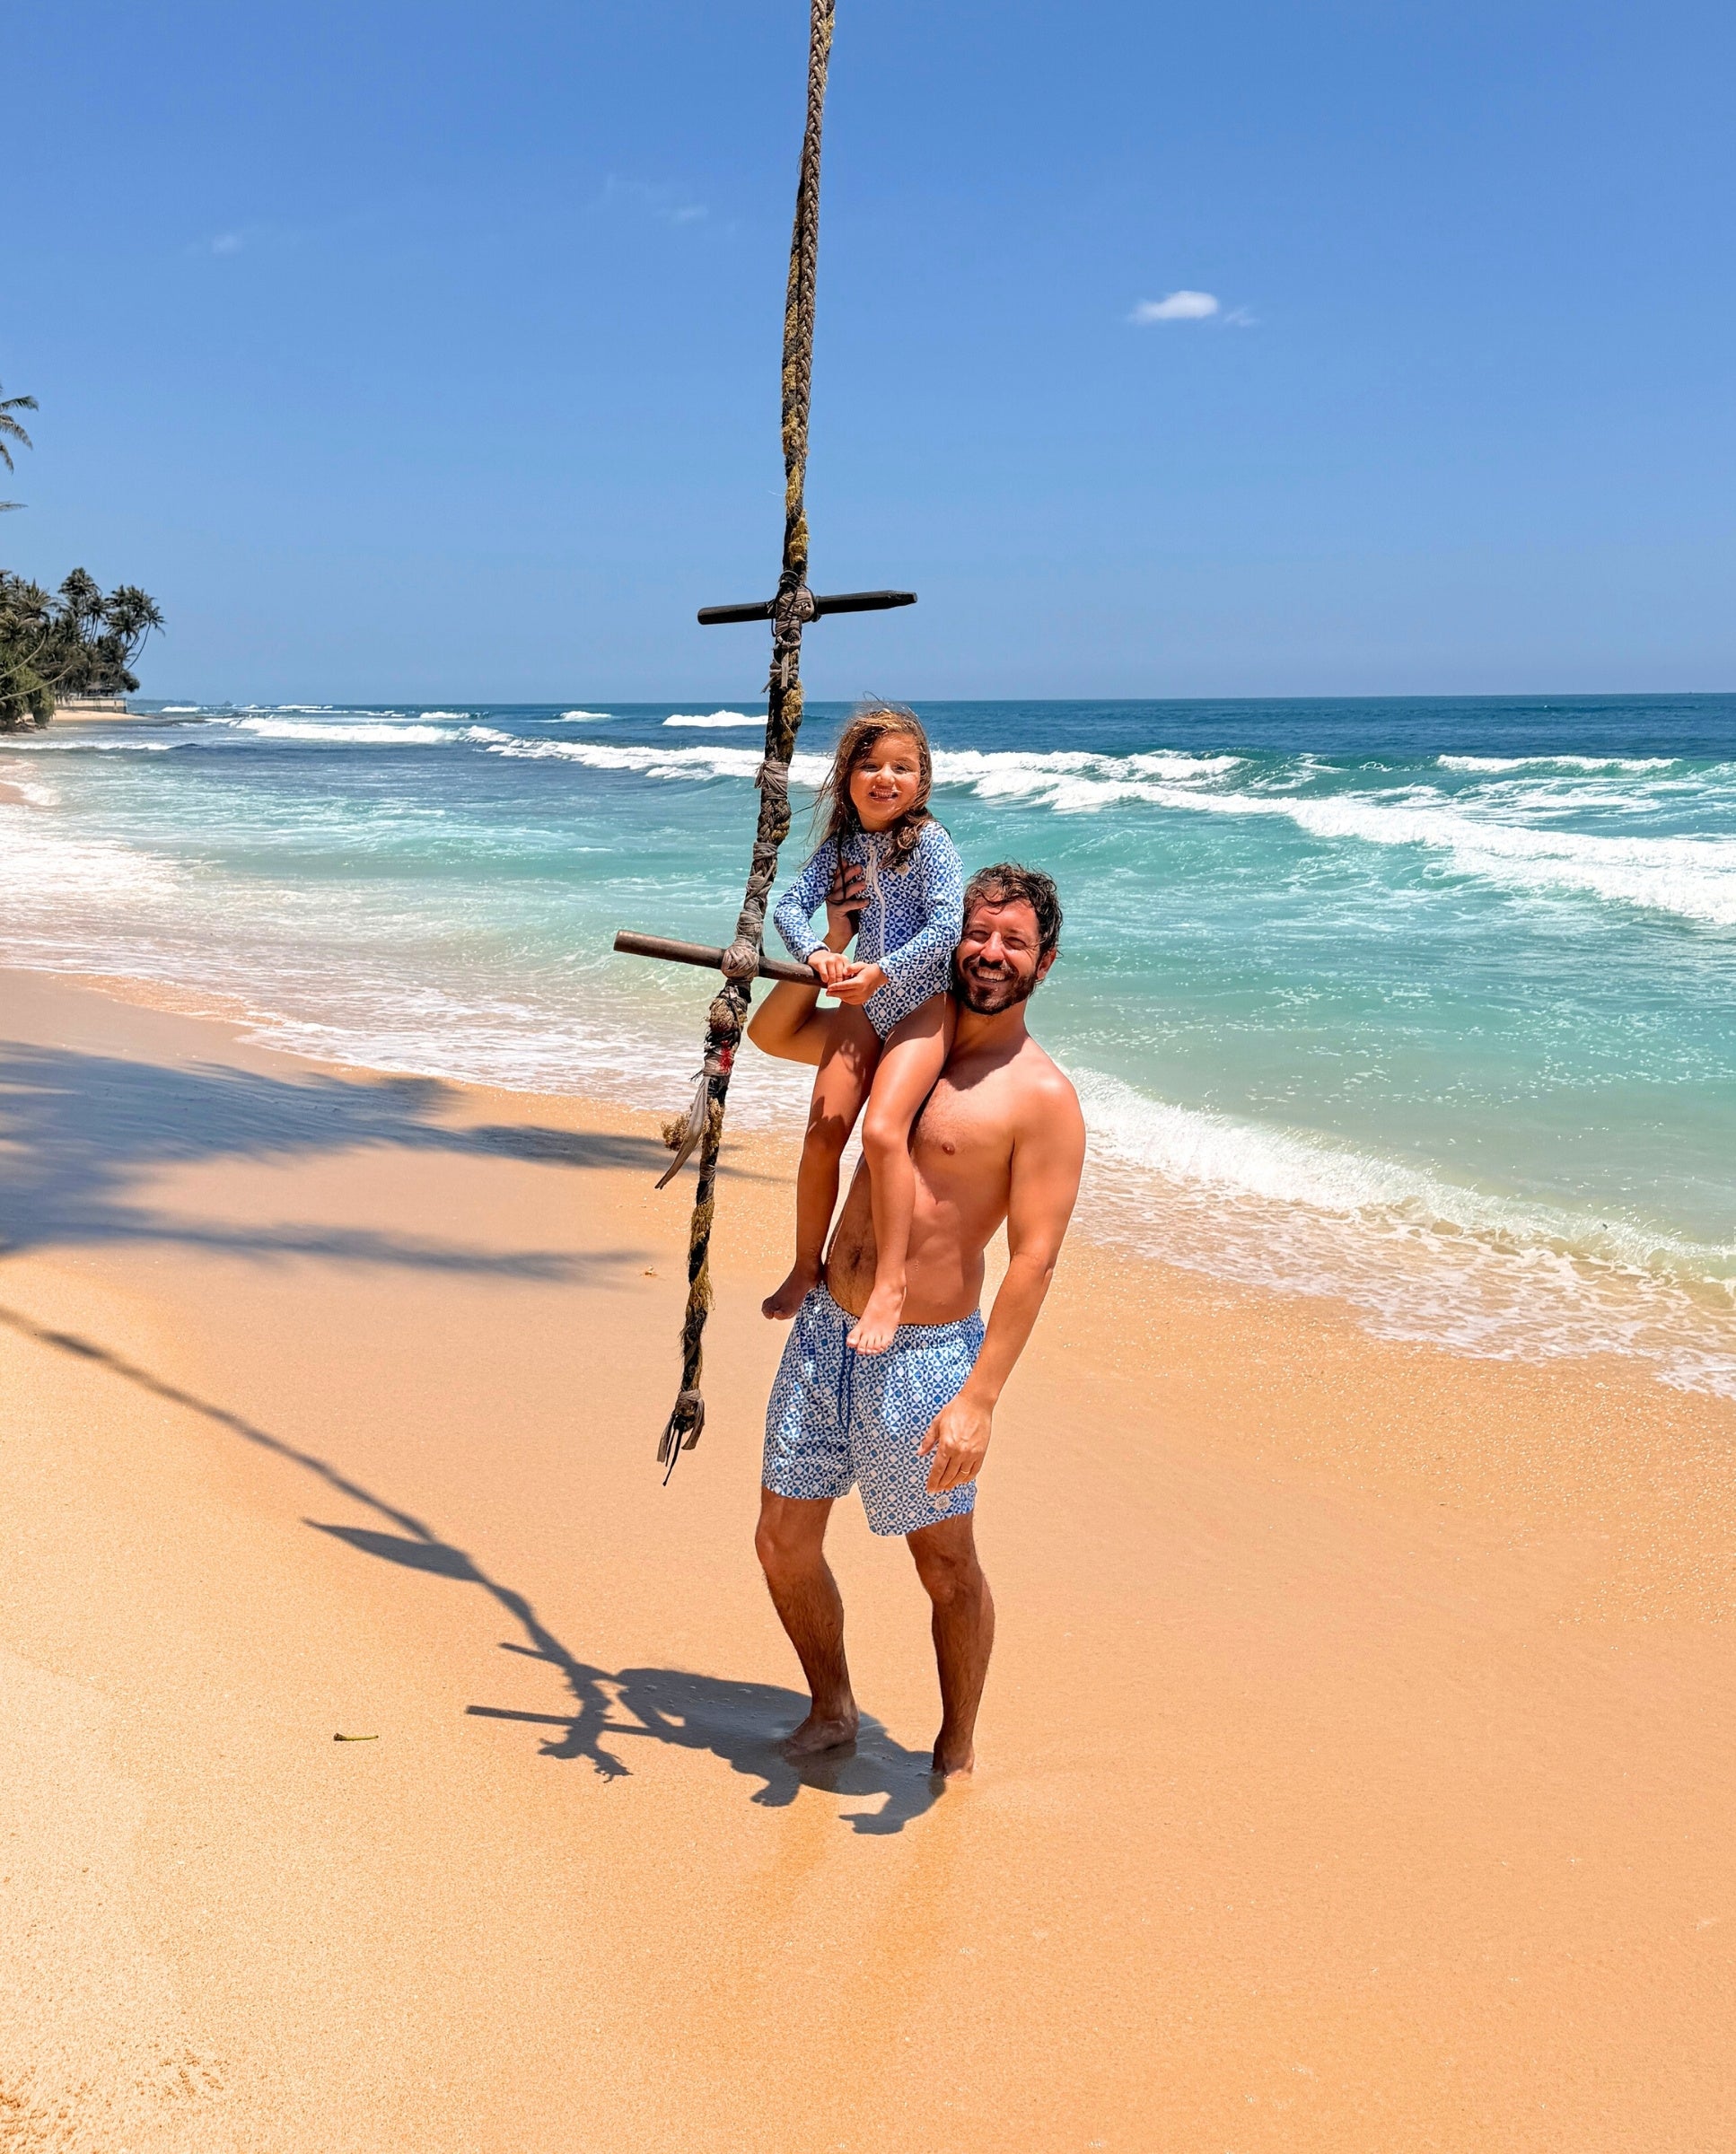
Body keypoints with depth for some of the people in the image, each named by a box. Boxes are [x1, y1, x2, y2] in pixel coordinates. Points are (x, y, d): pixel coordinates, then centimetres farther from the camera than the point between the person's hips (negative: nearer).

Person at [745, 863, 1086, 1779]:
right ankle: (831, 1711, 36)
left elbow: (1034, 1258, -15)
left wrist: (980, 1398, -21)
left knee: (946, 1567, 8)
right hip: (824, 1329, 6)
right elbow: (771, 1033, 20)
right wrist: (836, 943, 4)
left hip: (923, 1356, -6)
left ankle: (956, 1752, 30)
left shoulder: (1041, 1098, -11)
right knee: (784, 1542, 12)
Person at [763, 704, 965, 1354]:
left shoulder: (928, 842, -13)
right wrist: (816, 953, -19)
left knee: (881, 1129, -23)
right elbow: (791, 903, 1)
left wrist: (881, 971, -22)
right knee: (822, 1133, 1)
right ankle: (806, 1267, 19)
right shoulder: (841, 841, 4)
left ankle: (889, 1285, -16)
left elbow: (947, 925, -20)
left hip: (924, 1001, -6)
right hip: (863, 999, 6)